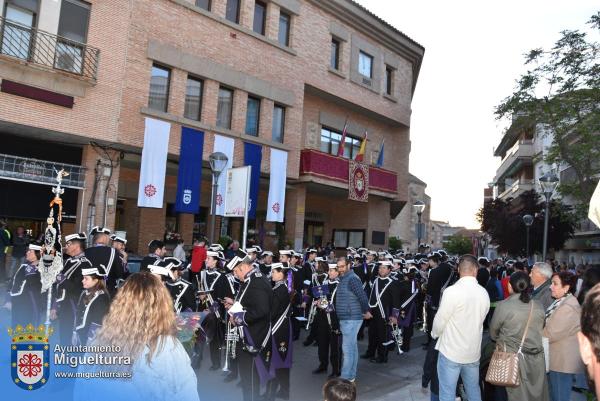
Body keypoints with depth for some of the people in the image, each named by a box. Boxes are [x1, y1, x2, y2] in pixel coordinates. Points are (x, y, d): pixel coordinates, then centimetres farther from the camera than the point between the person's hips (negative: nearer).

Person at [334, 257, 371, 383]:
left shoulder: (352, 279, -17)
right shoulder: (343, 279, 13)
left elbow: (363, 297, -21)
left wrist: (366, 312, -10)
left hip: (351, 319, -9)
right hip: (346, 318, 10)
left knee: (347, 348, -5)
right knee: (352, 347, 15)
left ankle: (346, 377, 1)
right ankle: (351, 375, 24)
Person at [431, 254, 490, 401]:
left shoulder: (452, 291, -20)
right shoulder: (484, 293, -4)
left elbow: (440, 321, -12)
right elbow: (480, 320, 3)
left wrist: (434, 333, 8)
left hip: (451, 352, -5)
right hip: (473, 352, 6)